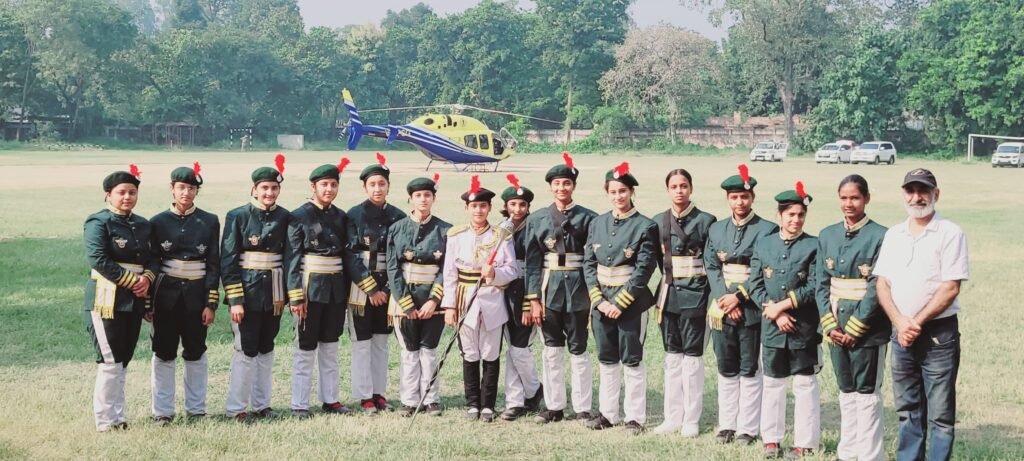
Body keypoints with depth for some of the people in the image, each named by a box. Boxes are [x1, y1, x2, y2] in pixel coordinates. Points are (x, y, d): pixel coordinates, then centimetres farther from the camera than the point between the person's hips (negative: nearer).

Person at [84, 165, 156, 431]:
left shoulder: (143, 225, 14)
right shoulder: (98, 222, -7)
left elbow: (151, 259, 13)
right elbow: (98, 260, -17)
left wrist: (147, 278, -9)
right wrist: (132, 281, -17)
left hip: (134, 300, 7)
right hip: (107, 299, -7)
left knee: (124, 360, 11)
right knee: (110, 361, -6)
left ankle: (118, 415, 18)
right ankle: (106, 420, 2)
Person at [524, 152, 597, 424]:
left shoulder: (587, 218, 0)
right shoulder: (537, 219, 5)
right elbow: (532, 262, 3)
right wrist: (534, 299, -3)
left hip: (578, 291, -2)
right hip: (549, 291, 2)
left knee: (578, 351, 3)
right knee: (552, 351, 9)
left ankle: (582, 409, 10)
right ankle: (554, 407, 17)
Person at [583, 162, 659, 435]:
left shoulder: (645, 226, -8)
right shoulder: (598, 224, 6)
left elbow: (644, 270, -12)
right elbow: (588, 264, 4)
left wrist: (619, 303, -15)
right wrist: (598, 300, -7)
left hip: (631, 303, -4)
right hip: (601, 302, 5)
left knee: (632, 361, 2)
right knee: (607, 360, 12)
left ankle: (635, 417, 11)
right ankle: (607, 413, 22)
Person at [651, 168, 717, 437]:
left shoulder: (705, 221, -4)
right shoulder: (659, 221, 7)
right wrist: (669, 282, 6)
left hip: (695, 297, -4)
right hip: (668, 296, 4)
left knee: (692, 357, 0)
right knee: (672, 357, 10)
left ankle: (691, 420, 8)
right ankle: (673, 418, 17)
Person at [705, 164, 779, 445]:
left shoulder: (767, 230, -3)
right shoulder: (716, 230, 11)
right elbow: (711, 267, 6)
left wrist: (739, 297, -14)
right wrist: (723, 298, -9)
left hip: (752, 310, -4)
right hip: (721, 309, 4)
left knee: (749, 371, 2)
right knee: (726, 370, 11)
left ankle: (748, 429, 9)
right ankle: (727, 425, 19)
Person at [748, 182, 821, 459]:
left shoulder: (814, 246, -2)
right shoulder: (763, 245, 7)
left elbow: (814, 288, -9)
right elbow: (755, 286, 2)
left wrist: (783, 305, -14)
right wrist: (775, 314, -9)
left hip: (804, 329, -3)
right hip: (771, 328, 3)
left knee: (805, 385, 3)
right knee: (772, 384, 12)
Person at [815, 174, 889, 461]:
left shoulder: (880, 236, -9)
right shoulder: (827, 235, 8)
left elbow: (878, 289, -13)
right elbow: (822, 284, 6)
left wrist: (854, 328, -15)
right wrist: (831, 326, -4)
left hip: (868, 330, -5)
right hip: (836, 330, 5)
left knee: (867, 394, 1)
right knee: (846, 393, 15)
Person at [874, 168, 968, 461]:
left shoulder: (950, 234, -7)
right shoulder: (893, 235, 9)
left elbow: (951, 288, -12)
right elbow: (882, 284, 6)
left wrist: (917, 322, -14)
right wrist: (900, 322, -9)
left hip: (938, 333, -5)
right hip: (901, 333, 5)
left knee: (940, 414, -1)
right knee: (907, 410, 14)